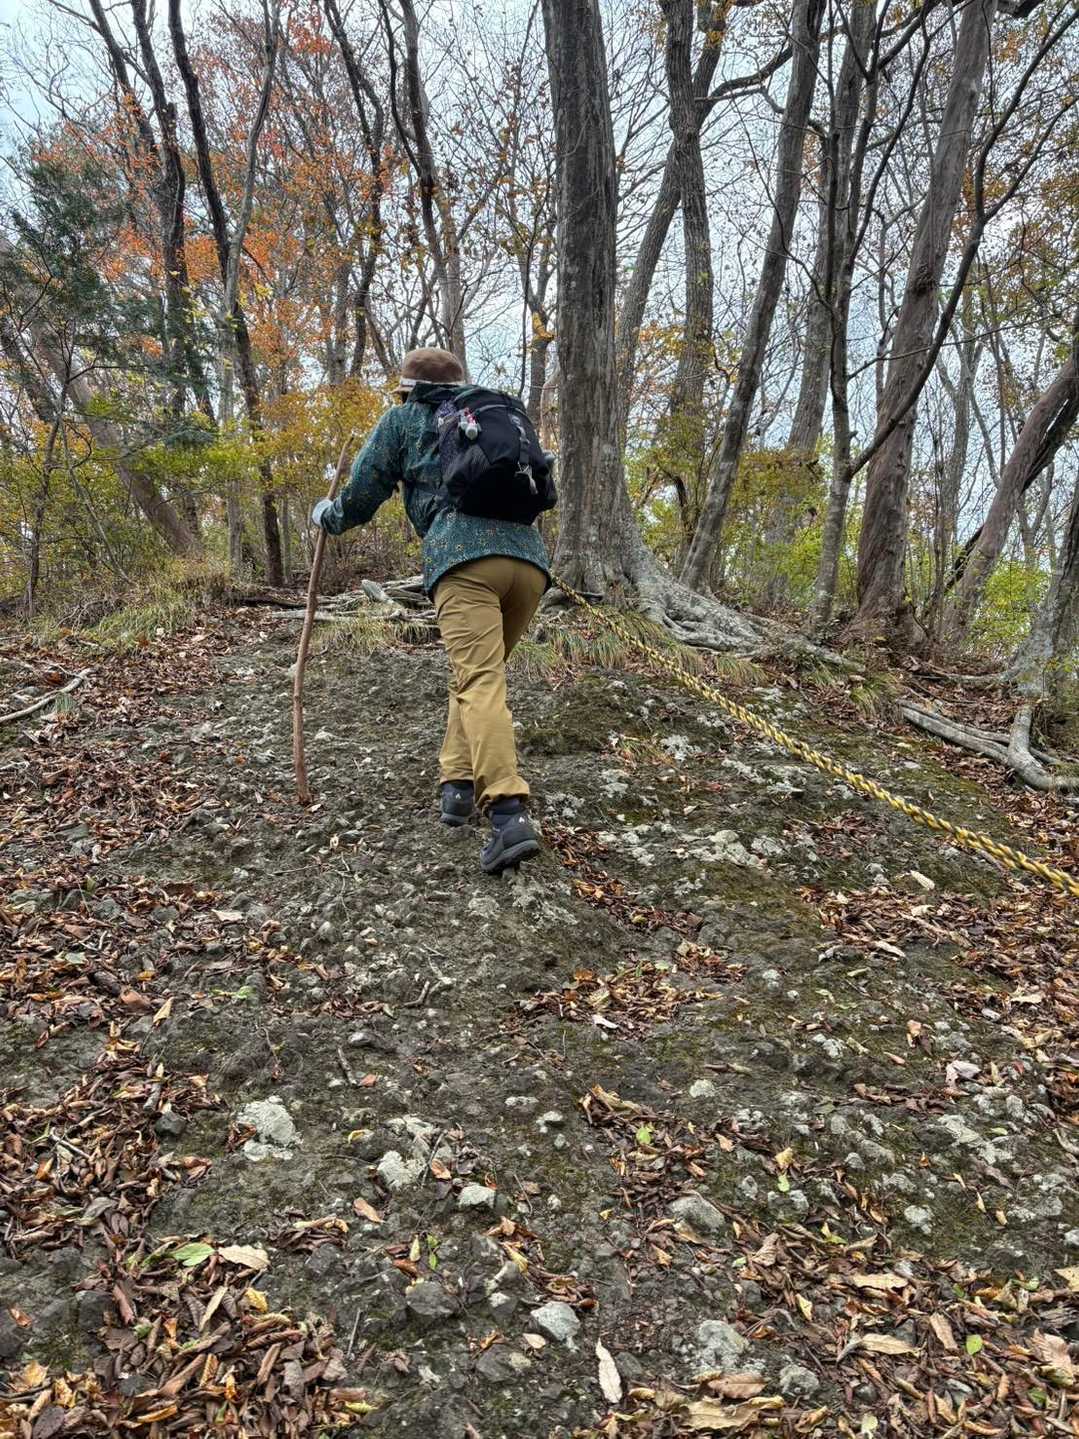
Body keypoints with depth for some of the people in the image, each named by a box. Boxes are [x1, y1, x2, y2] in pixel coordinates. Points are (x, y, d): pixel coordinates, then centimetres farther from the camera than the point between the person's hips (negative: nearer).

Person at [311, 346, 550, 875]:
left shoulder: (404, 419, 22)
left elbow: (363, 494, 20)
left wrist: (329, 516, 41)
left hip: (463, 558, -5)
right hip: (528, 556, 5)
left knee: (479, 683, -15)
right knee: (477, 673, 20)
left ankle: (509, 814, -28)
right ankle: (458, 781, 18)